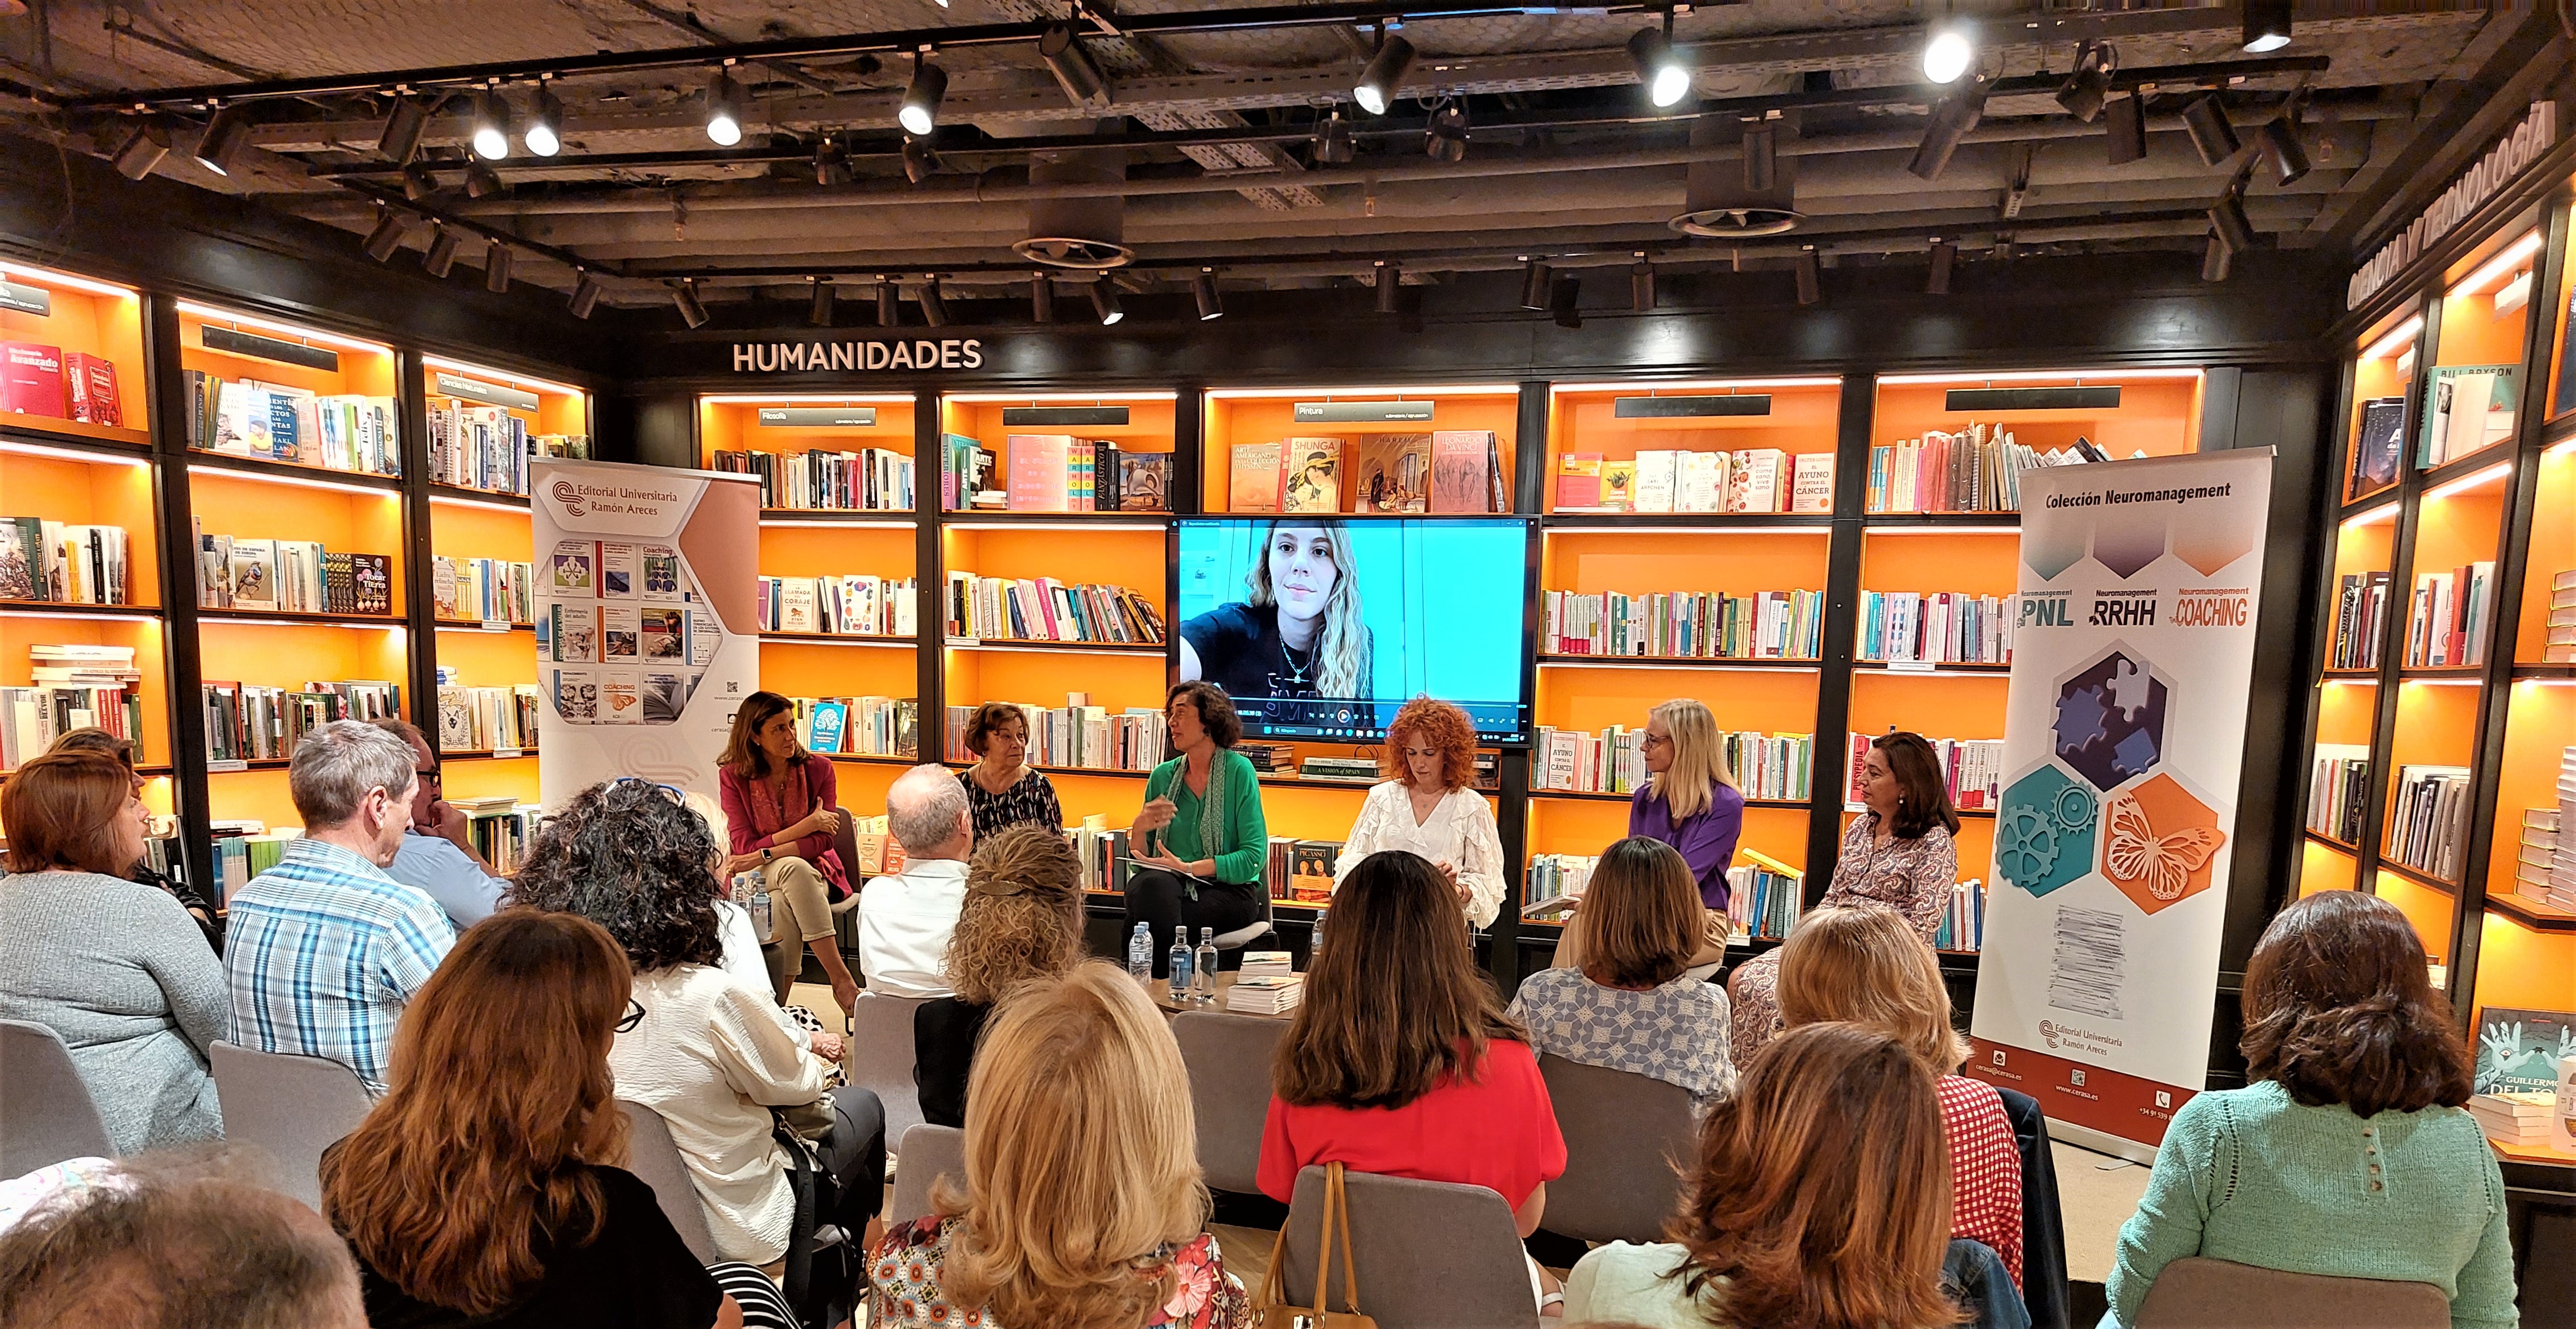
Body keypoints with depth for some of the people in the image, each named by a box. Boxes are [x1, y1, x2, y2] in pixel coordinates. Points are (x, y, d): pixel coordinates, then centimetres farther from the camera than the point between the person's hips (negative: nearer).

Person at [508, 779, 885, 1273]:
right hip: (733, 1231, -6)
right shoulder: (708, 997, -34)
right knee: (862, 1107, 20)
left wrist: (803, 1043, 13)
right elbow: (795, 1086, -13)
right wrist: (820, 1055, 11)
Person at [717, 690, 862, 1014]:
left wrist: (765, 855, -22)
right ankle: (841, 980, -37)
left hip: (814, 870, 1)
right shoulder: (733, 776, -2)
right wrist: (805, 827, -18)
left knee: (784, 904, -35)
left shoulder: (818, 769, -2)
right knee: (794, 869, -36)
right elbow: (745, 847, -9)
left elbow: (823, 841, -9)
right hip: (757, 878, -1)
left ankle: (776, 1007, -28)